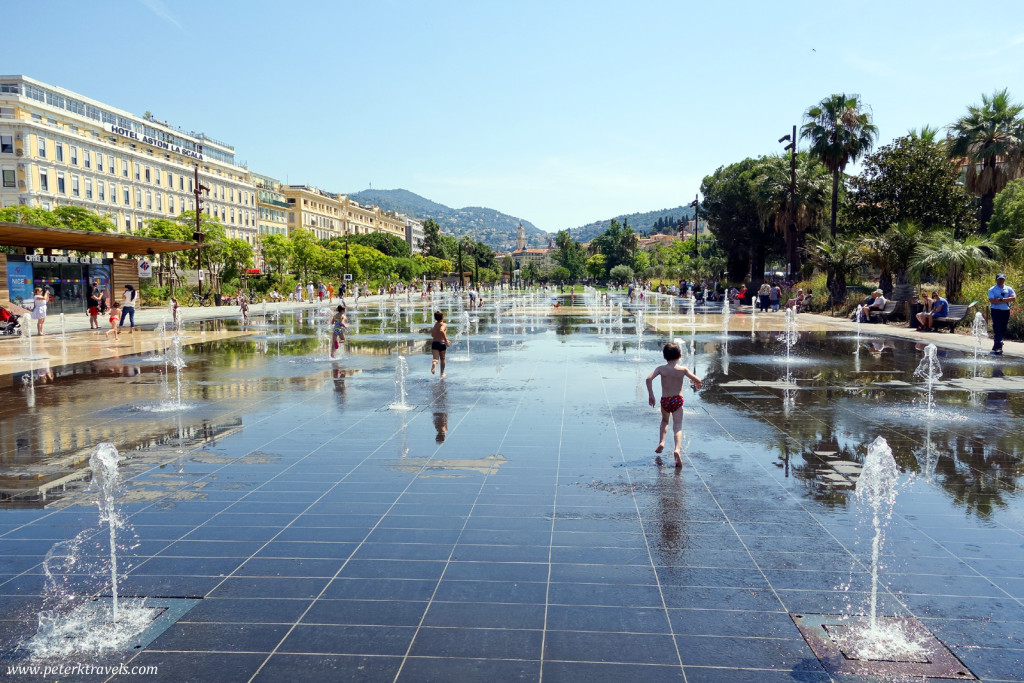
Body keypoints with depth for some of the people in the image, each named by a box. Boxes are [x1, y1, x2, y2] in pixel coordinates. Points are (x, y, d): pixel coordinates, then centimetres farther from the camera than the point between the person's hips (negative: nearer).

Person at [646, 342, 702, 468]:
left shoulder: (661, 369, -4)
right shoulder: (683, 369, -5)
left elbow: (649, 379, -17)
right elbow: (698, 380, -4)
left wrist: (650, 395, -9)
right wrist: (696, 383, 20)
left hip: (665, 400, 1)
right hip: (677, 400, -1)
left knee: (664, 421, 29)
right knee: (678, 427, -3)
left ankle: (661, 442, 12)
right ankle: (677, 449, -25)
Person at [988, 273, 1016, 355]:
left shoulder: (1009, 289, 10)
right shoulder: (992, 290, 0)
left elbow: (1013, 298, -6)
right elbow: (992, 301, -15)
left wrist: (1001, 299, -16)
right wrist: (1006, 300, -13)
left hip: (1006, 311, 4)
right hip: (996, 311, -4)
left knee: (1003, 330, 7)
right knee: (997, 329, -11)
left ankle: (996, 347, 17)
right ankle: (997, 347, -11)